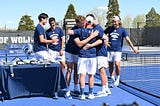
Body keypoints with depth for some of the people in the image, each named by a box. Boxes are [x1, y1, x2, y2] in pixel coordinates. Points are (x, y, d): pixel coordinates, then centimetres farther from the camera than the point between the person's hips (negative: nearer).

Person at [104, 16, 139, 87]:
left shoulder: (122, 30, 1)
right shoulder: (109, 29, 7)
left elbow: (128, 40, -4)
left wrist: (133, 49, -10)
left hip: (118, 50, -3)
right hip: (109, 50, 3)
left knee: (117, 64, -17)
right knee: (110, 66, 4)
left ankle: (117, 79, 5)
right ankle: (113, 81, 18)